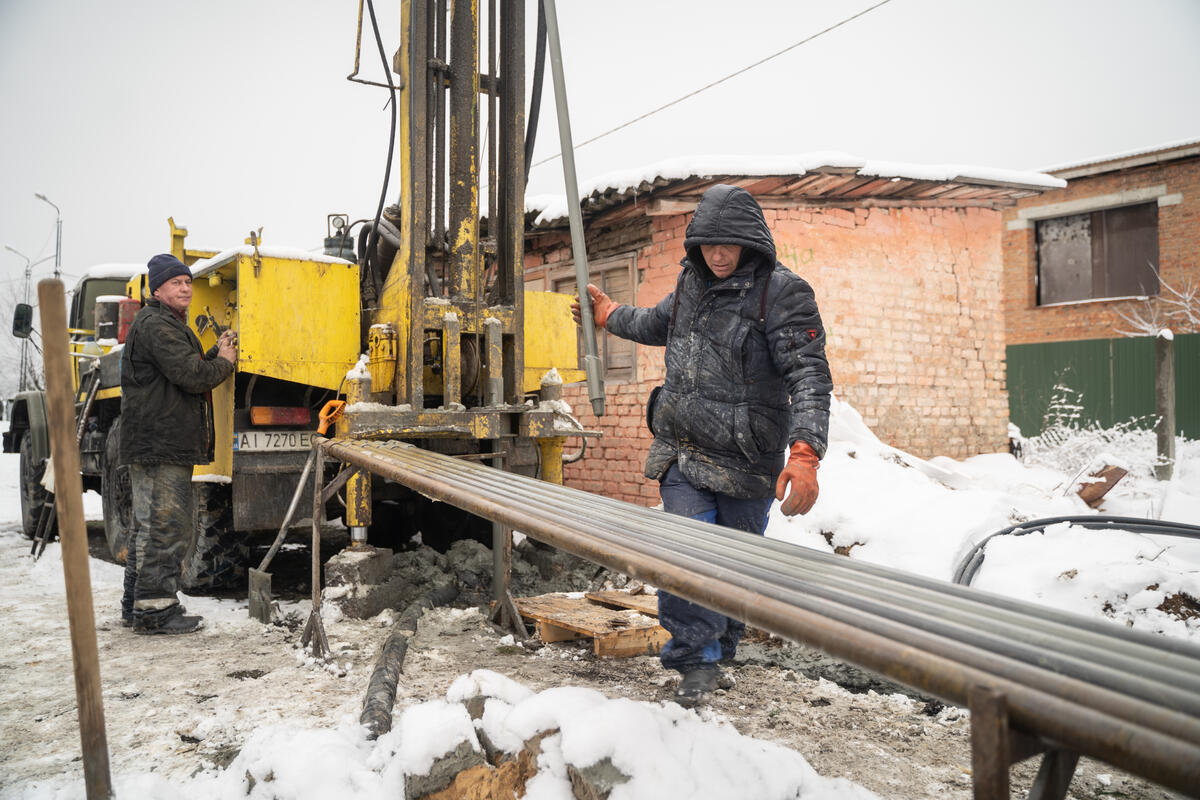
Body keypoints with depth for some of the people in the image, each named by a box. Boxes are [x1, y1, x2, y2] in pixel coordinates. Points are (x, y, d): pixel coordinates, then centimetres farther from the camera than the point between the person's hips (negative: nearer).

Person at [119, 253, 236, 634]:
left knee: (149, 525, 17)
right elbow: (190, 376, -21)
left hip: (163, 443, 11)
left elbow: (186, 370, 23)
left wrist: (215, 354, 9)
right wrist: (224, 362, -4)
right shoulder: (155, 324, -13)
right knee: (164, 527, -8)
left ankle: (137, 603, 26)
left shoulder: (170, 325, 23)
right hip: (159, 444, -11)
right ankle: (154, 610, -2)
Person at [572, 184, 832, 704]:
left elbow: (809, 375, -21)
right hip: (682, 450, 4)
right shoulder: (691, 282, 7)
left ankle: (720, 646, 34)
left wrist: (805, 455, -35)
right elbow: (657, 325, 31)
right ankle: (697, 661, 7)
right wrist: (609, 315, 43)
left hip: (745, 460, -4)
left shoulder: (781, 292, -12)